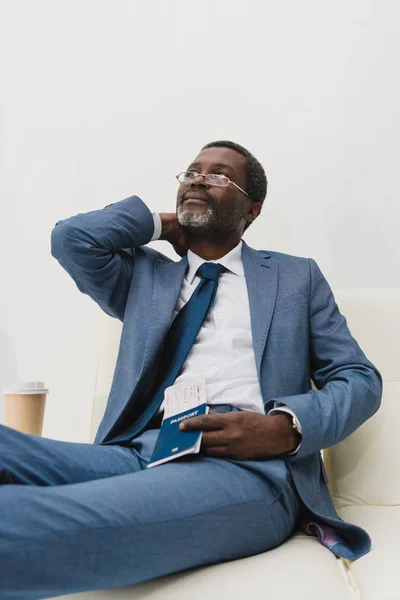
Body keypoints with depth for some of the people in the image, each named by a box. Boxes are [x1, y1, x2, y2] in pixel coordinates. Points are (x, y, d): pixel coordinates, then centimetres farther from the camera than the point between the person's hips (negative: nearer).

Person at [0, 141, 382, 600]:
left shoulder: (296, 277, 19)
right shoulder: (145, 276, 24)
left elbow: (361, 379, 11)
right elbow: (71, 239, 8)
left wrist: (285, 425, -10)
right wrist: (161, 223, 20)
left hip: (249, 461, -4)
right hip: (136, 452, 4)